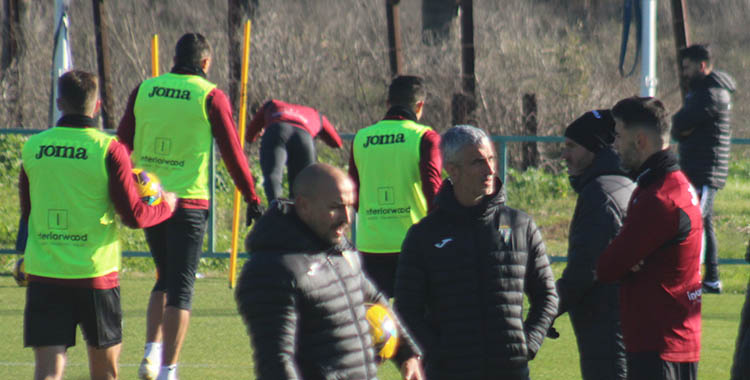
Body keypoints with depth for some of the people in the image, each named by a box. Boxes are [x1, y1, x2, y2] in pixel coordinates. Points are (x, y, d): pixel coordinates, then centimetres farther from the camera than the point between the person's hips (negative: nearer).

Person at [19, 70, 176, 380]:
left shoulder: (33, 147, 3)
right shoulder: (108, 150, -8)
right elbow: (133, 215, -7)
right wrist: (165, 205, 12)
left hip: (43, 273, 2)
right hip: (96, 274, -2)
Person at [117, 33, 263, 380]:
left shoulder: (144, 90, 6)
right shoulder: (210, 97, -5)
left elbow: (123, 145, 10)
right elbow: (232, 152, -4)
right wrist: (252, 198, 4)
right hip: (188, 202, -4)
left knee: (165, 278, 21)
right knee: (181, 287, 1)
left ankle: (151, 351, 7)